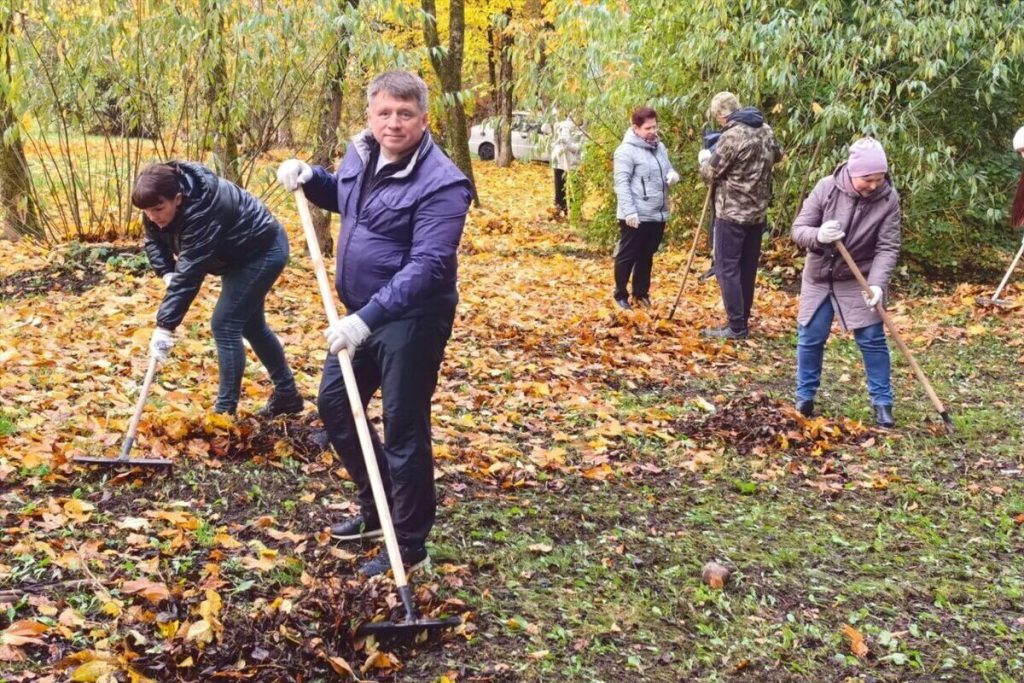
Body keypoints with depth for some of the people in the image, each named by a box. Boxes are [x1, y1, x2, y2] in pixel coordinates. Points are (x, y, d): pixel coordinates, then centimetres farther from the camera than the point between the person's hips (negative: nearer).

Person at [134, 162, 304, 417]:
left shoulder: (202, 210, -40)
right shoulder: (160, 204, -15)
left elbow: (189, 273, -42)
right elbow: (154, 241, 0)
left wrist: (165, 325, -42)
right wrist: (167, 273, -20)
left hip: (263, 251, -10)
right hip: (240, 254, 10)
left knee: (225, 324, -13)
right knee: (251, 325, 17)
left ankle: (225, 412, -5)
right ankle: (287, 395, 31)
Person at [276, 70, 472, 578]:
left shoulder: (441, 183, -22)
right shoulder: (360, 154, 4)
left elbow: (427, 266, -29)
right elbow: (342, 198, 26)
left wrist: (368, 317, -35)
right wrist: (310, 178, 4)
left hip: (412, 321, -9)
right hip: (363, 313, 9)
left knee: (404, 431, -1)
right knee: (334, 404, 18)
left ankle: (410, 547, 13)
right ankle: (377, 510, 35)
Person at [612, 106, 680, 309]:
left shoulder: (659, 147, 11)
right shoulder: (626, 150, -12)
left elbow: (668, 169, 23)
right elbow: (621, 184, -16)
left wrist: (673, 175, -3)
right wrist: (630, 211, -22)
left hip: (658, 214, 7)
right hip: (636, 216, -7)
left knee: (646, 256, 17)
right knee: (627, 256, 4)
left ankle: (641, 294, 30)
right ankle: (620, 295, 17)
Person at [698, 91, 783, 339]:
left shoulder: (731, 136, -17)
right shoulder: (765, 130, 7)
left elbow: (710, 174, -10)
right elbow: (777, 155, 26)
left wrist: (704, 158, 10)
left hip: (732, 212, -8)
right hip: (757, 211, 8)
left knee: (727, 268, -4)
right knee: (748, 268, 13)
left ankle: (736, 327, -6)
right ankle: (743, 321, 19)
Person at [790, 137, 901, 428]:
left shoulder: (889, 199, -16)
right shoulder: (826, 188, -17)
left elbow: (888, 248, -16)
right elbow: (798, 229, -12)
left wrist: (877, 284, -30)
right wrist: (818, 236, -35)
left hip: (860, 280, -1)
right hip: (819, 277, 1)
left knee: (872, 340, 0)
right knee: (810, 338, 6)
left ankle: (882, 403, 11)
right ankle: (804, 397, 21)